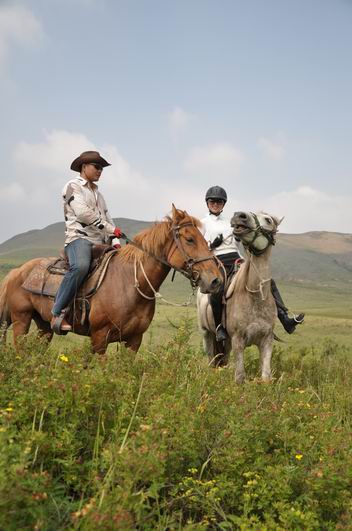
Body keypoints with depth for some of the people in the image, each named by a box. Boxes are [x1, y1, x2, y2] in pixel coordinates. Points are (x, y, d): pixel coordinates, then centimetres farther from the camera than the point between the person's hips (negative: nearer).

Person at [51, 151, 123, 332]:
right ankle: (57, 314, -33)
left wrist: (114, 240, 6)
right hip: (79, 238, -8)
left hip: (100, 242, 9)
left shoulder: (97, 192, 28)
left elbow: (107, 218, 24)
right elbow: (82, 213, -11)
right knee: (80, 266, -37)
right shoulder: (73, 186, 4)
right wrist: (110, 228, -11)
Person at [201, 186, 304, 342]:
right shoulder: (203, 223, 8)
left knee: (268, 281, -10)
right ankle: (219, 326, -13)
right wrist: (213, 244, -14)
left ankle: (285, 319, -13)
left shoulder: (229, 222, 23)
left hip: (236, 260, 6)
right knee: (217, 291, -36)